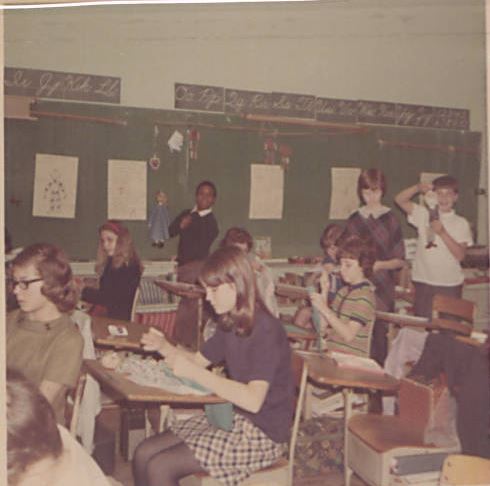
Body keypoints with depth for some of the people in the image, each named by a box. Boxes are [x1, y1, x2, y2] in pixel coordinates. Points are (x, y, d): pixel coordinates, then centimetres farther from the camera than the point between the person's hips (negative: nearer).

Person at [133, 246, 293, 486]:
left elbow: (253, 400, -31)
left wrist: (194, 372, -29)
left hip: (262, 433, -8)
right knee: (143, 454, 0)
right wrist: (164, 347, -5)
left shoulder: (266, 330, -22)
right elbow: (198, 359, 15)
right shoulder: (231, 325, 6)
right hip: (231, 417, 9)